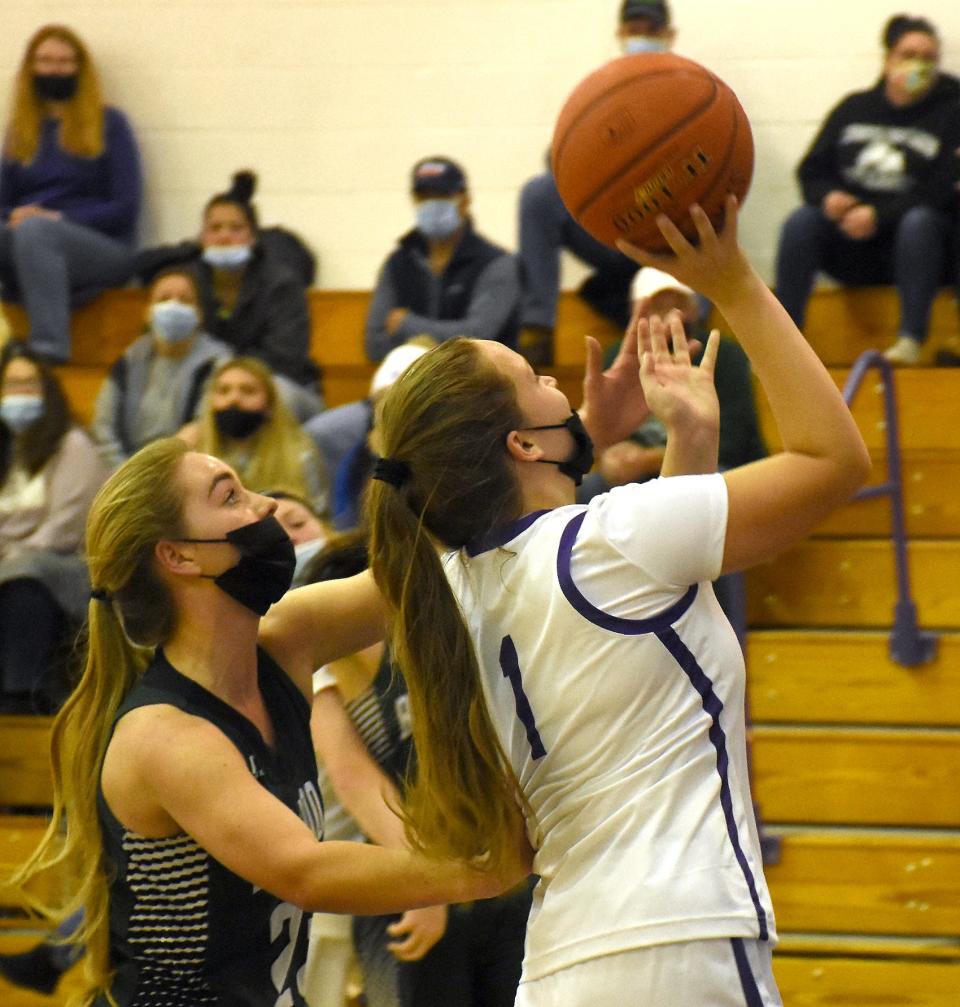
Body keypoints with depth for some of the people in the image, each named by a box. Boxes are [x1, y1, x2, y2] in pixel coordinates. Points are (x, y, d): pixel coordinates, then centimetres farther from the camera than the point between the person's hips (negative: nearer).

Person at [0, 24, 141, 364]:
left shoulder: (108, 122, 9)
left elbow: (125, 208, 1)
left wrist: (59, 219, -11)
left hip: (103, 251, -3)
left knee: (34, 230, -37)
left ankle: (50, 346, -48)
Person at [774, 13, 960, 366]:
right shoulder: (854, 109, 14)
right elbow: (812, 171, 13)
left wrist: (879, 215, -21)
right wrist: (828, 197, -12)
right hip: (849, 249, 3)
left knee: (919, 222, -36)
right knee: (801, 221, -24)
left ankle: (911, 341, -41)